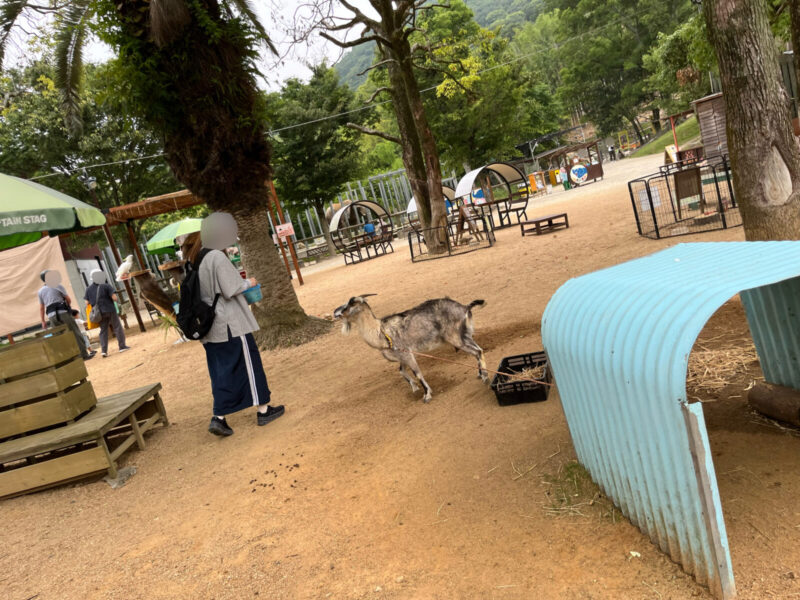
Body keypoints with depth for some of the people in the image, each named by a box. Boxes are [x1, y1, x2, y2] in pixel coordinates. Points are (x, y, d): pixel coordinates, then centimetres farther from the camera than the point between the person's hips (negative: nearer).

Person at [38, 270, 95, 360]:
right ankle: (84, 354, -4)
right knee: (75, 333, -1)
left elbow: (41, 308, 14)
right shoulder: (57, 285, 2)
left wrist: (43, 321, 17)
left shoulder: (40, 291, 14)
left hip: (51, 315, 5)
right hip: (62, 312, -4)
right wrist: (68, 305, 22)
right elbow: (68, 299, 1)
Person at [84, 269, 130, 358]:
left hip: (100, 313, 4)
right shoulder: (106, 286, -9)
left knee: (103, 331, 9)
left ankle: (103, 350, 2)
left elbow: (87, 302, 4)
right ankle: (122, 346, 7)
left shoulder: (88, 289, 4)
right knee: (117, 328, 6)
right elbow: (114, 298, -15)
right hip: (110, 310, -4)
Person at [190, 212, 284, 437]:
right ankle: (263, 410, 16)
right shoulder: (217, 257, -18)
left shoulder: (196, 261, 8)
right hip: (230, 324, -8)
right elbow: (230, 290, -21)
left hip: (210, 329, 8)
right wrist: (248, 282, -3)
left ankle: (219, 417, 8)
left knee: (221, 371, 12)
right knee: (248, 364, 5)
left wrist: (237, 279, 17)